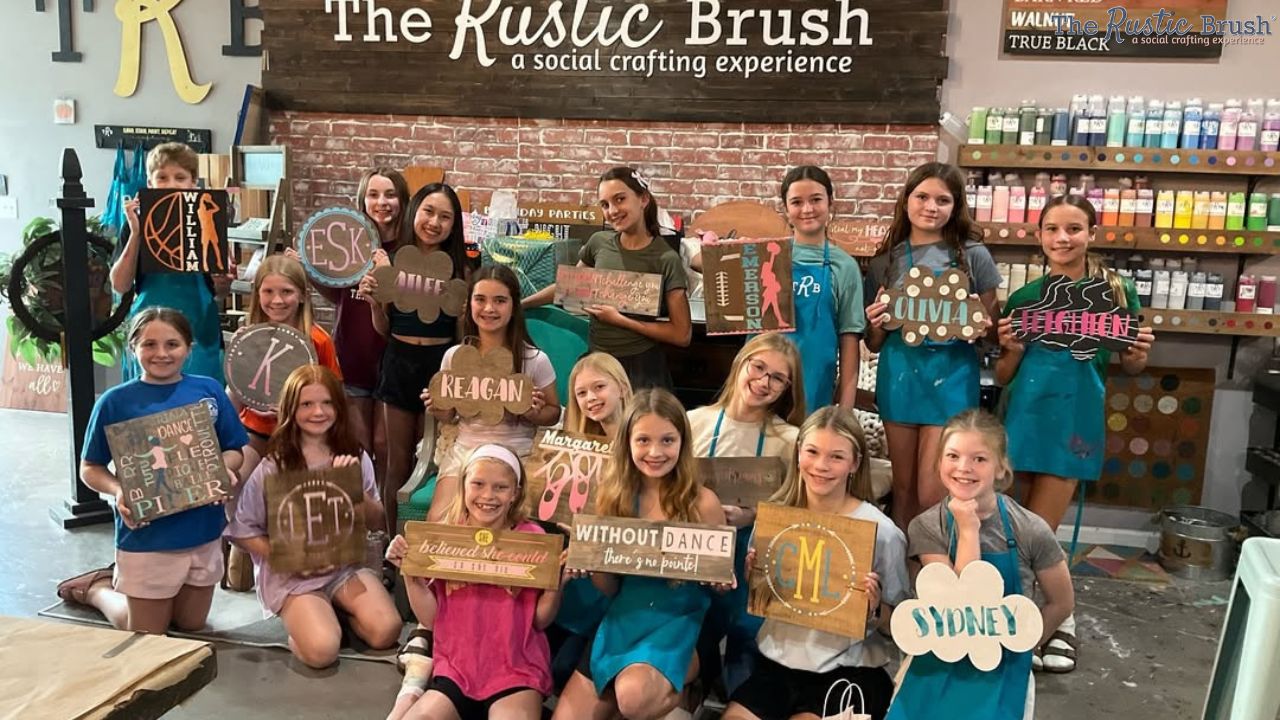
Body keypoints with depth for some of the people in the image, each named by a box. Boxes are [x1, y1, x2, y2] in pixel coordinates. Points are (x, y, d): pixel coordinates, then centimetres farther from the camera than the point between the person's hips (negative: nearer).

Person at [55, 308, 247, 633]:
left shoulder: (209, 389, -3)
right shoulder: (115, 401, -9)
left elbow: (234, 450, 4)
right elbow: (90, 468, -2)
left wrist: (224, 468, -18)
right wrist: (118, 491, -21)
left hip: (204, 530, 3)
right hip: (147, 536, -3)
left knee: (191, 624, 21)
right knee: (147, 636, 11)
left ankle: (124, 580, 43)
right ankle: (97, 588, 37)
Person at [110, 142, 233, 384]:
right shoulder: (138, 224, 2)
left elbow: (218, 292, 8)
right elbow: (120, 286, -5)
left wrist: (223, 281, -16)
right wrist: (135, 234, -14)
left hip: (199, 334, 0)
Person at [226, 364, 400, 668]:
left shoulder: (355, 457, 3)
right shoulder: (272, 467, -8)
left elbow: (376, 522, 5)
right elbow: (242, 531, -4)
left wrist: (356, 487, -13)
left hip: (348, 563, 3)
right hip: (291, 575, -3)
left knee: (386, 631, -21)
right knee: (323, 650, -26)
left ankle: (338, 609, 9)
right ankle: (299, 619, 7)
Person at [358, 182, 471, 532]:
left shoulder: (459, 268, -4)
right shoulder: (389, 261, -1)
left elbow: (464, 331, -1)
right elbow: (383, 329, 5)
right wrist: (373, 303, -10)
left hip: (440, 365, -1)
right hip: (397, 365, 1)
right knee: (395, 464, 11)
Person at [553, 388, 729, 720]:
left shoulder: (702, 502, -9)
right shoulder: (612, 497, 0)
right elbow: (609, 589, 6)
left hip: (677, 619, -3)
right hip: (623, 618, 4)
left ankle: (691, 667, 0)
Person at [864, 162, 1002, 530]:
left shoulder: (973, 255, 0)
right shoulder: (886, 260, 7)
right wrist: (875, 324, -9)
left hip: (951, 375, -2)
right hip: (899, 373, 3)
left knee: (932, 496, -3)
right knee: (903, 489, 11)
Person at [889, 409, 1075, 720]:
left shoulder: (1030, 531, -11)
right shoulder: (926, 527, -10)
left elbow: (1061, 603, 3)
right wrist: (968, 530, -23)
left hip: (1002, 669, 0)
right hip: (938, 662, 1)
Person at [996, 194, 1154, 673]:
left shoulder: (1118, 292, -1)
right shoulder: (1023, 298, 2)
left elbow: (1129, 367, 9)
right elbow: (1002, 377, 5)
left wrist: (1140, 355, -12)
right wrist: (1012, 349, -14)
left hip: (1076, 420, -2)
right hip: (1024, 416, 2)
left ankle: (1058, 619, 22)